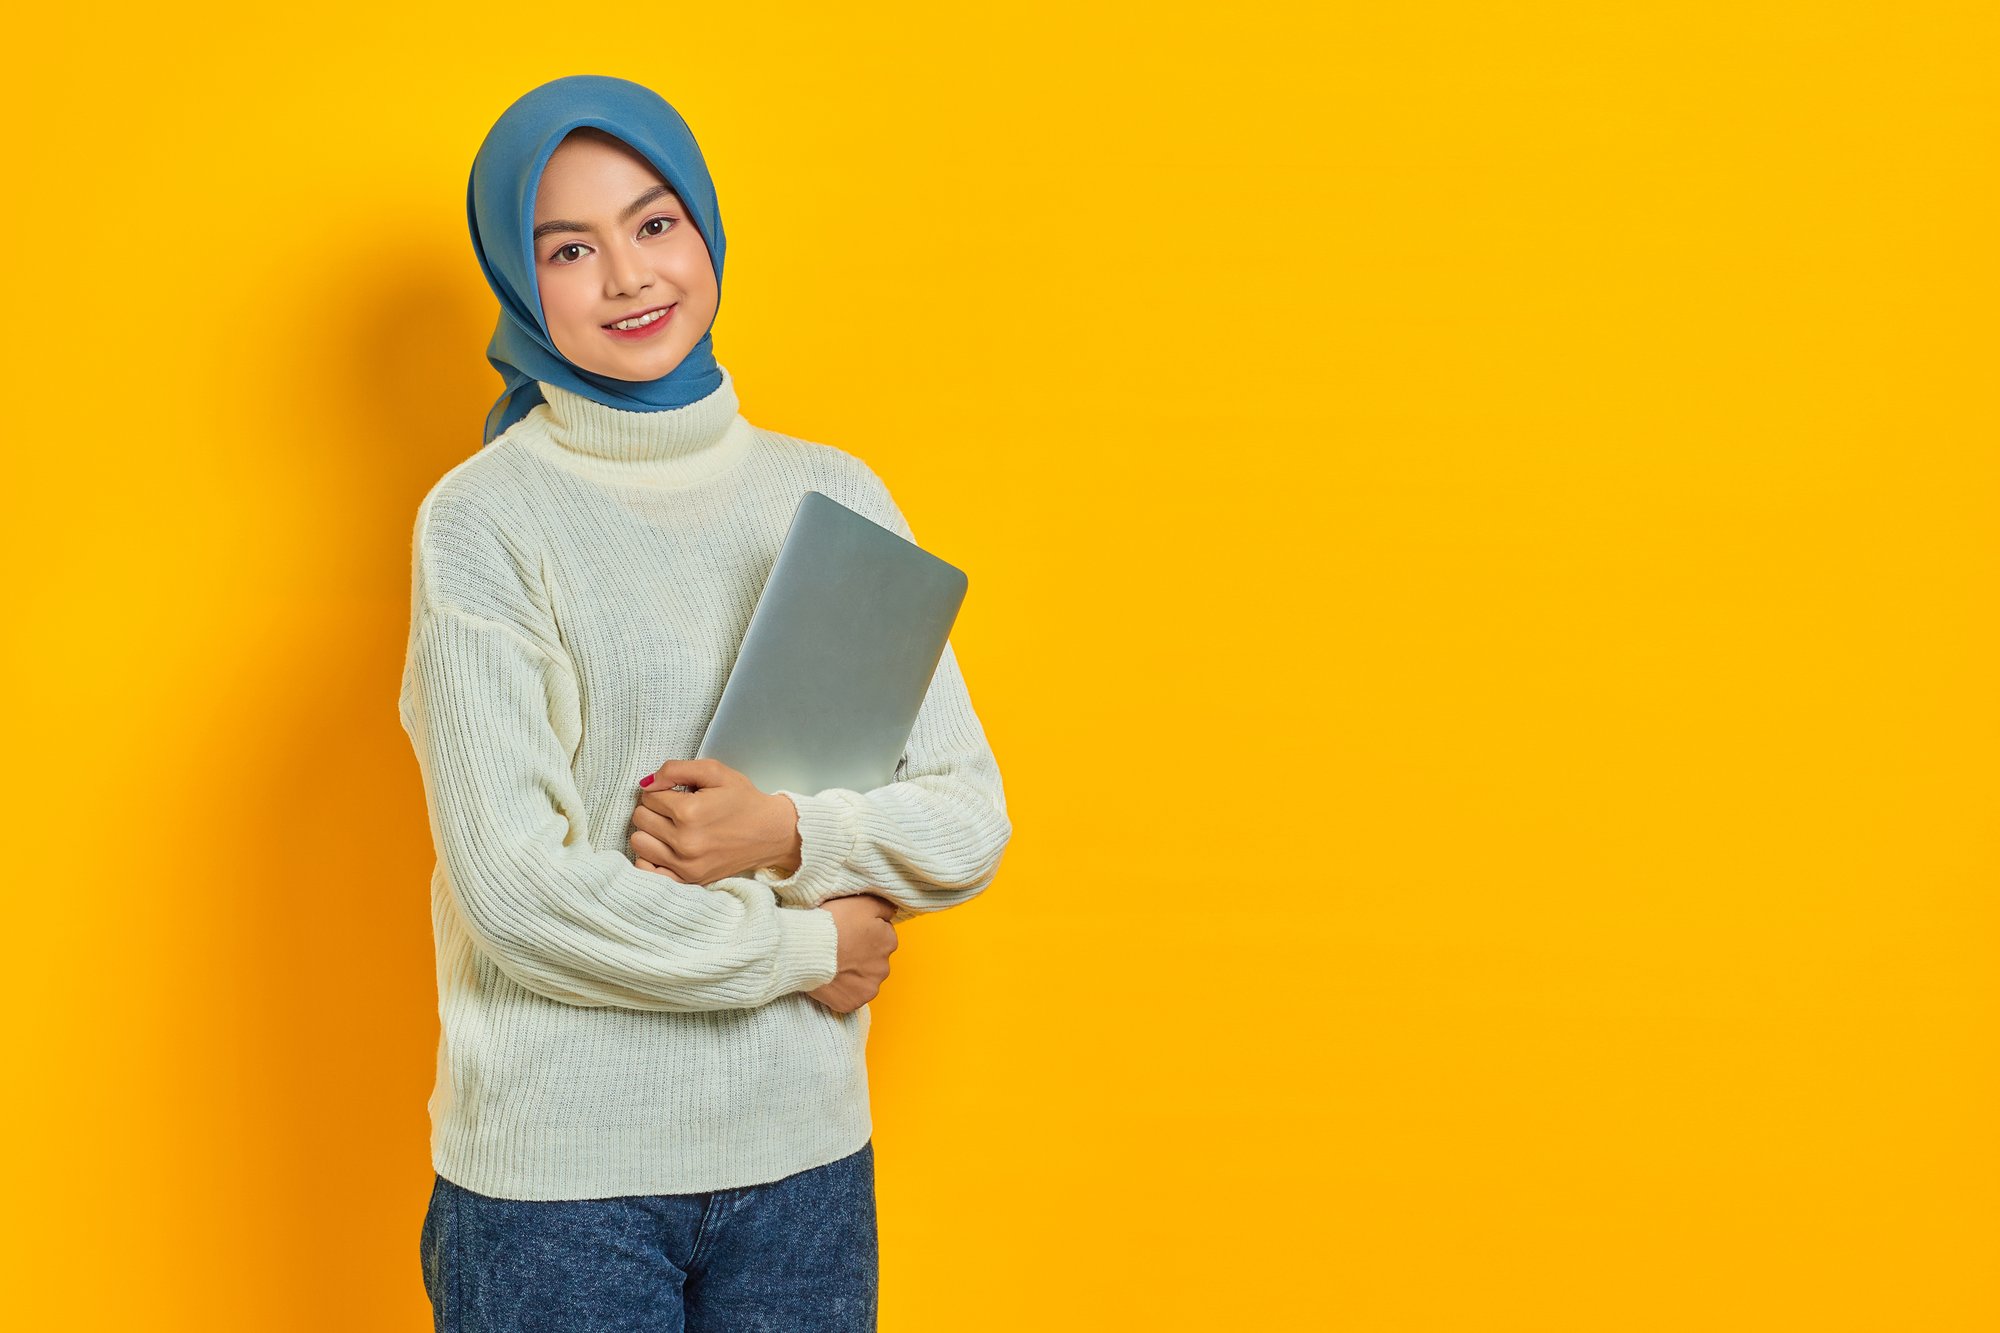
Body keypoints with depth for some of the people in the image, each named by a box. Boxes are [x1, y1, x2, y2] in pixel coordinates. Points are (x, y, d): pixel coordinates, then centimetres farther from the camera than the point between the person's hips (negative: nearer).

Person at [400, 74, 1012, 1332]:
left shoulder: (835, 495, 6)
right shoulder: (483, 520, -7)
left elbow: (968, 818, 4)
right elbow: (515, 888, -13)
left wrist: (785, 836, -14)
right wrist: (798, 948, -6)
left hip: (807, 1153, 4)